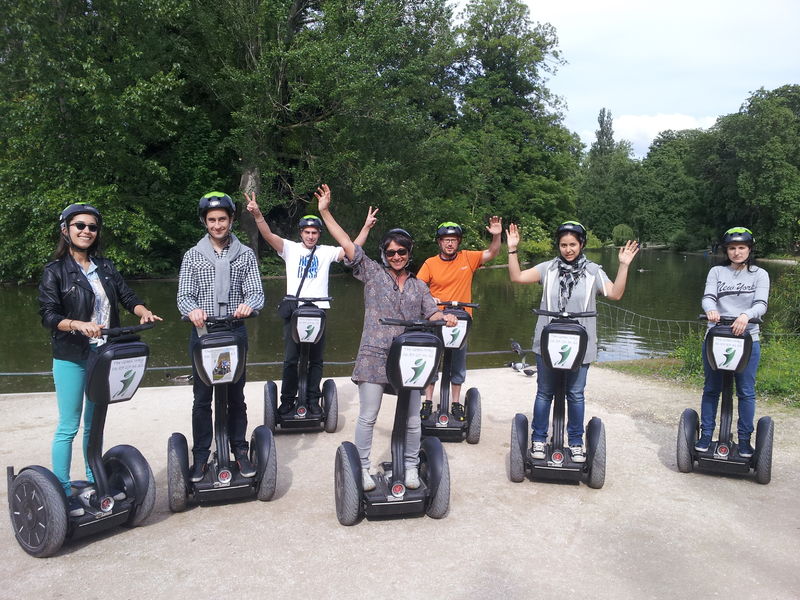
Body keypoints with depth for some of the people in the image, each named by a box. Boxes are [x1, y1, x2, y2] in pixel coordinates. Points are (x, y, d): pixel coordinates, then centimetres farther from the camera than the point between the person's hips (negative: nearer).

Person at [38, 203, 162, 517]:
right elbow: (48, 315, -12)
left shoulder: (105, 267, 9)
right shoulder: (55, 271, -5)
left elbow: (128, 296, 4)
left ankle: (94, 482, 26)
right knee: (68, 426, 0)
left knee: (95, 423, 15)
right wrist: (79, 325, -29)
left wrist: (143, 312, -17)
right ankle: (63, 491, 10)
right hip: (71, 358, -5)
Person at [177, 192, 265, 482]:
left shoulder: (245, 254, 3)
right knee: (202, 398, 6)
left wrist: (248, 303, -27)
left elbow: (257, 292, -3)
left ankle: (239, 451, 22)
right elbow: (183, 295, -1)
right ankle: (201, 457, 17)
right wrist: (192, 309, -24)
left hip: (235, 331, 0)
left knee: (236, 395, 9)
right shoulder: (193, 255, 5)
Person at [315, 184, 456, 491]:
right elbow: (347, 245, -3)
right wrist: (325, 212, -8)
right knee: (367, 416, 3)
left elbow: (431, 313, 13)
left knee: (412, 418, 7)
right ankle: (362, 468, 17)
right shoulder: (372, 273, 3)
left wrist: (445, 317, -11)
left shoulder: (419, 286, 14)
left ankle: (411, 467, 24)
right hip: (374, 357, -2)